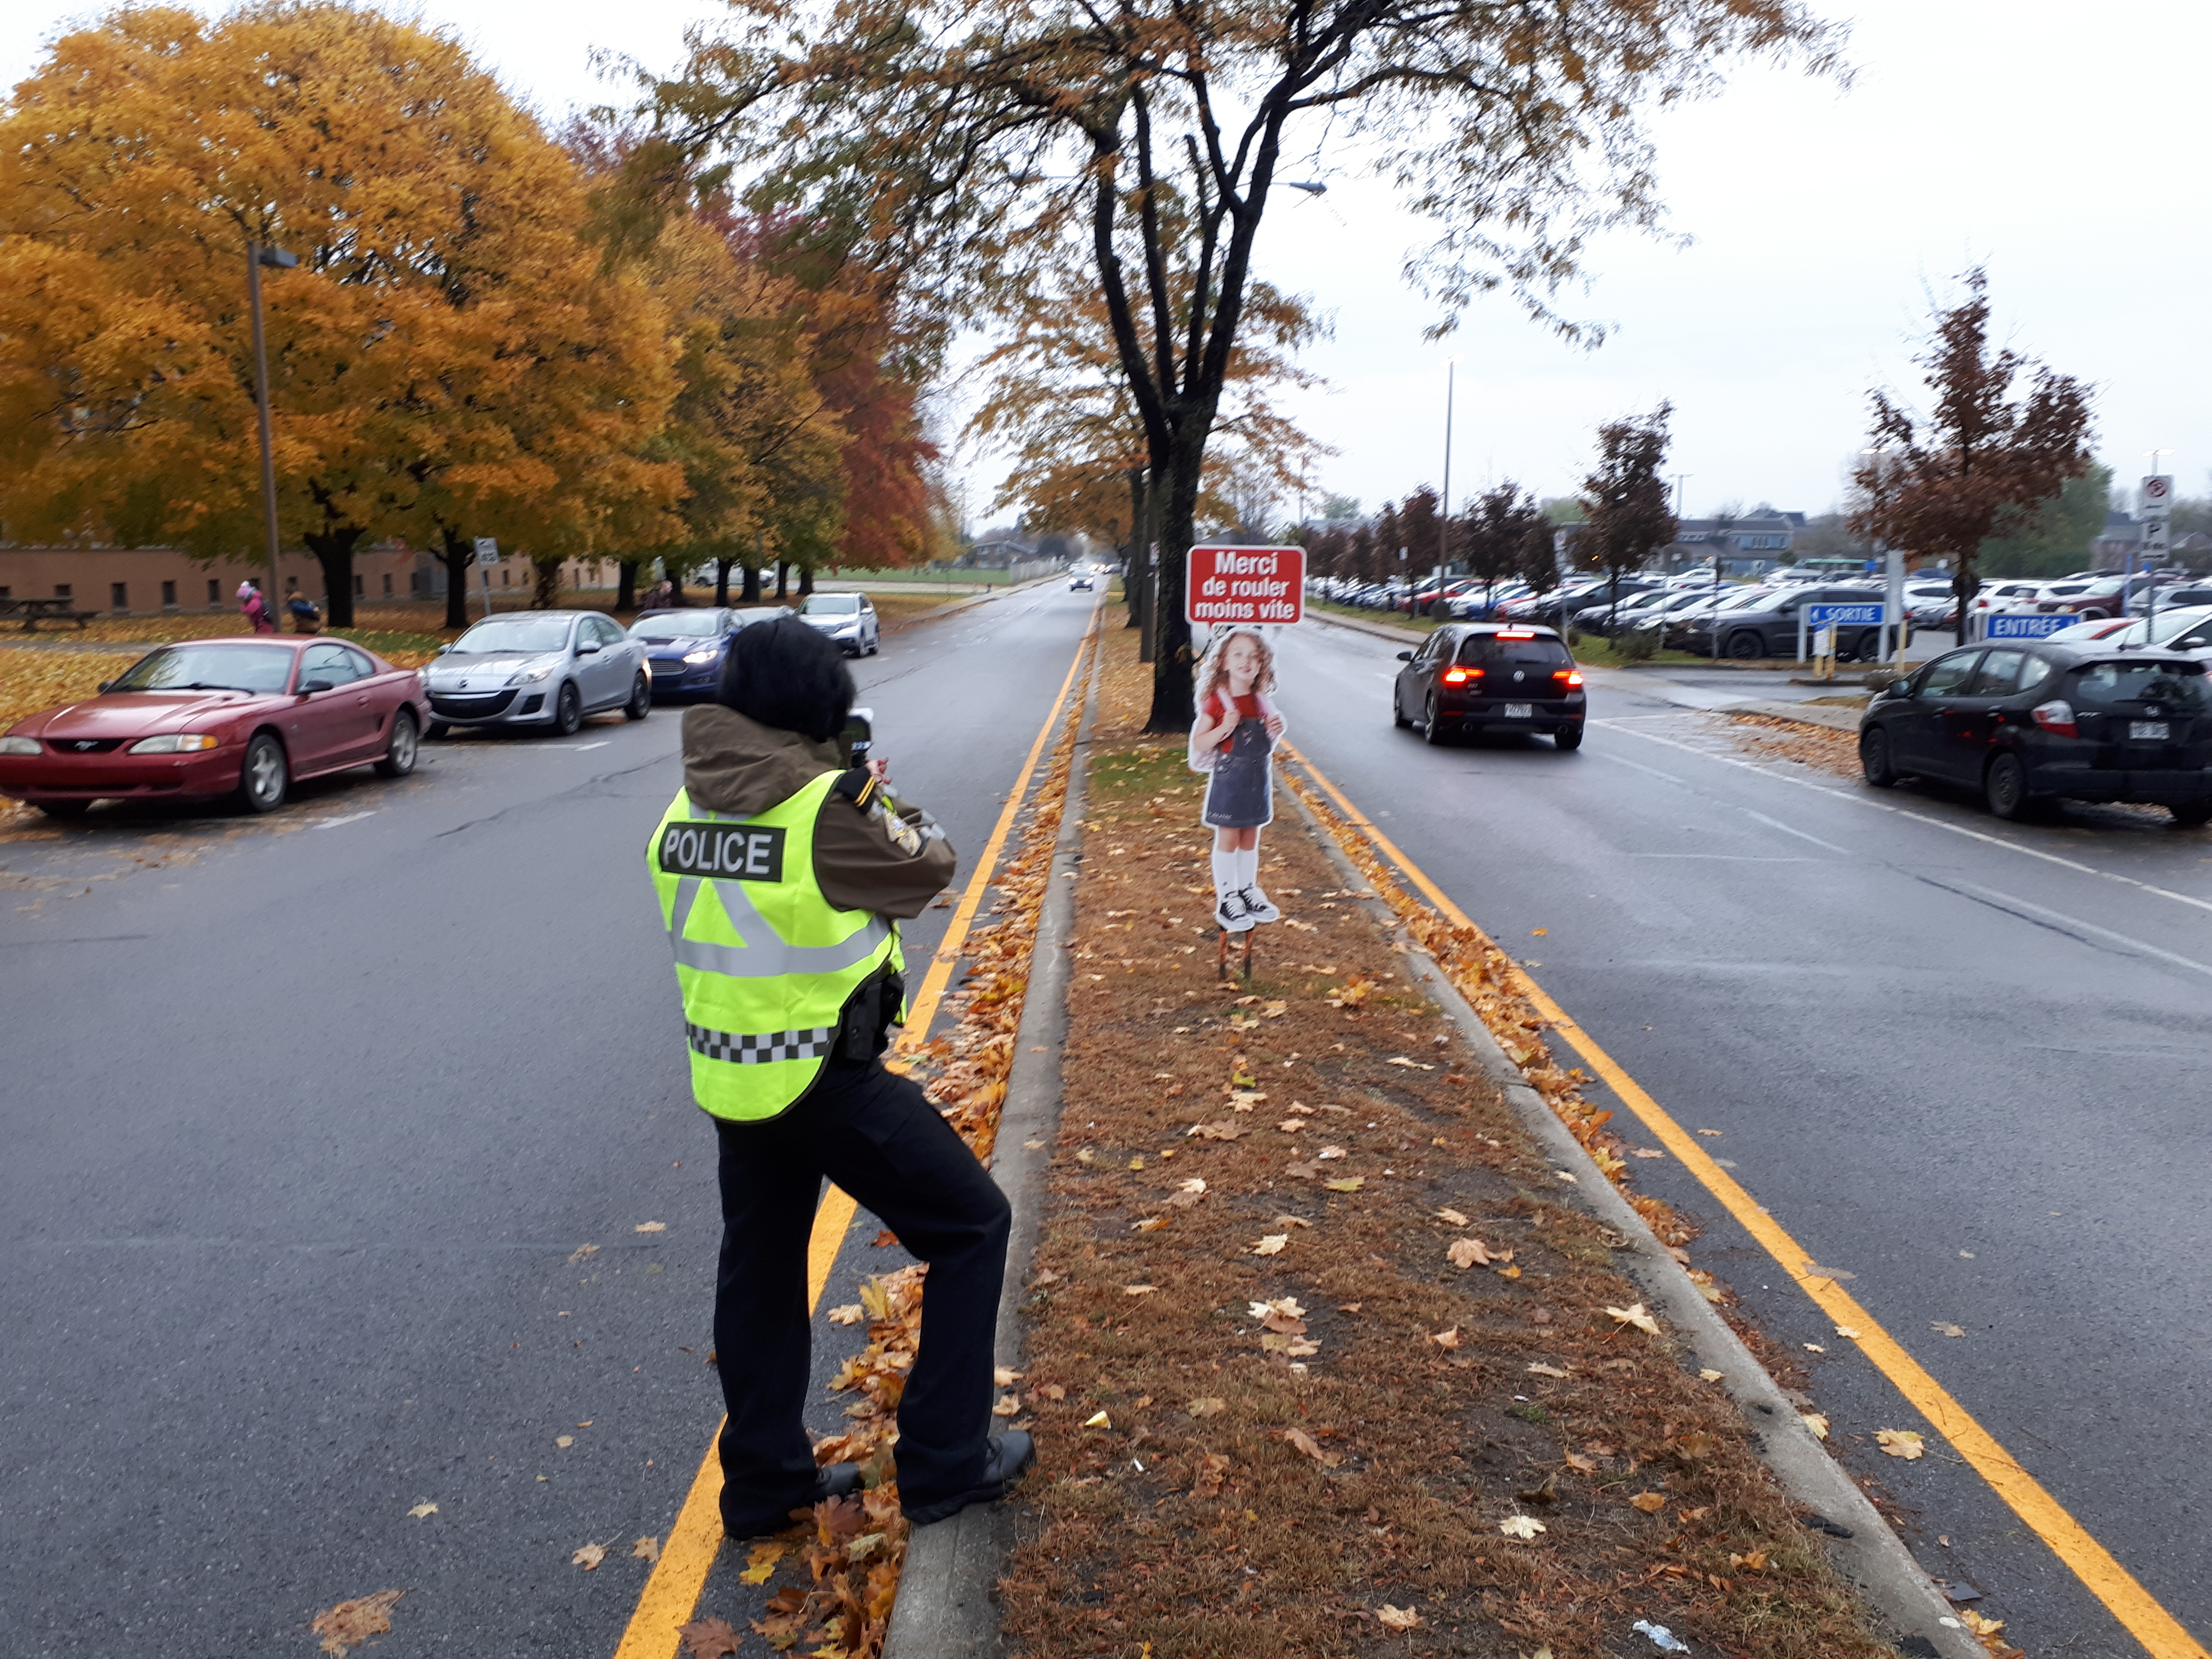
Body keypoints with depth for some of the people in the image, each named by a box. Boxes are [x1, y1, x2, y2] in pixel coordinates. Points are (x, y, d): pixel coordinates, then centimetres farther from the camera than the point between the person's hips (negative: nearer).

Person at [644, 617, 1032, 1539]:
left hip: (725, 1077, 7)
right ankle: (945, 1465, 15)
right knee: (973, 1227, 9)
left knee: (760, 1271, 21)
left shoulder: (687, 805, 2)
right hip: (826, 1079, -7)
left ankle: (764, 1483, 33)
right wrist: (882, 805, 14)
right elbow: (929, 867, -4)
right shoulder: (829, 806, -19)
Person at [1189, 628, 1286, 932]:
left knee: (1251, 839, 15)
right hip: (1229, 778, -5)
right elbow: (1199, 743, -13)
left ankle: (1248, 892, 27)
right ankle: (1226, 900, 12)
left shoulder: (1262, 702, 5)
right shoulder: (1217, 701, -12)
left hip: (1258, 777, 5)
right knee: (1228, 839, 3)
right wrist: (1224, 729, -28)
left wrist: (1276, 731, -4)